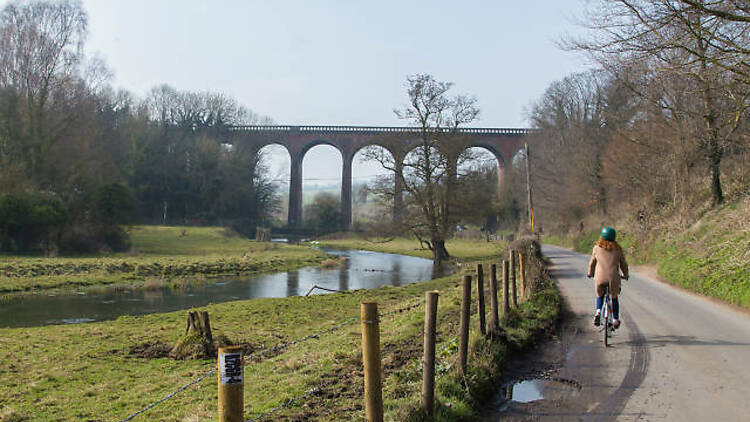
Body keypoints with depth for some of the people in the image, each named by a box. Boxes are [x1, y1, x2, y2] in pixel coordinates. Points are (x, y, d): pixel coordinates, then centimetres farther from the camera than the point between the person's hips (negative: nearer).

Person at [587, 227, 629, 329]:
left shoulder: (597, 248, 6)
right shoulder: (618, 249, 7)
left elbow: (592, 263, 14)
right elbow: (623, 264, 15)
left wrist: (590, 274, 31)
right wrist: (625, 275, 33)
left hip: (600, 277, 0)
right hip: (614, 278, 0)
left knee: (600, 296, 25)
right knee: (614, 298, 23)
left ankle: (598, 311, 1)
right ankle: (616, 320, 24)